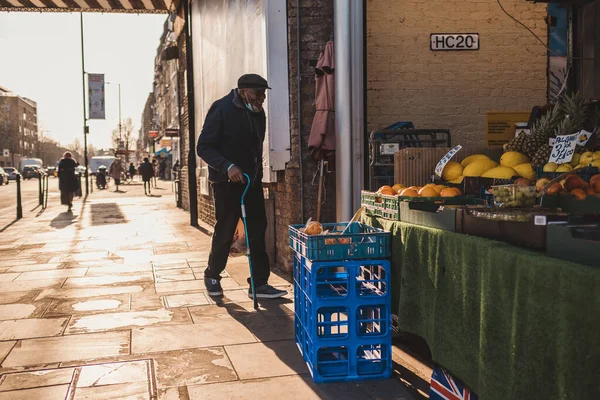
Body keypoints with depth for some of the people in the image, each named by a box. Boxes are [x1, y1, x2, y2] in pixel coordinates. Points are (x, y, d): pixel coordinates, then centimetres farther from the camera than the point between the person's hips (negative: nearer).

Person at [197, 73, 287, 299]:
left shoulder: (257, 112, 8)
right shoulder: (222, 109, -13)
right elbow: (203, 148, -15)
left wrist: (257, 173, 12)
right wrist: (227, 167, -27)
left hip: (252, 181, 6)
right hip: (227, 181, -6)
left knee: (257, 231, 2)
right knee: (225, 232, 3)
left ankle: (259, 283, 8)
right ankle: (212, 276, 24)